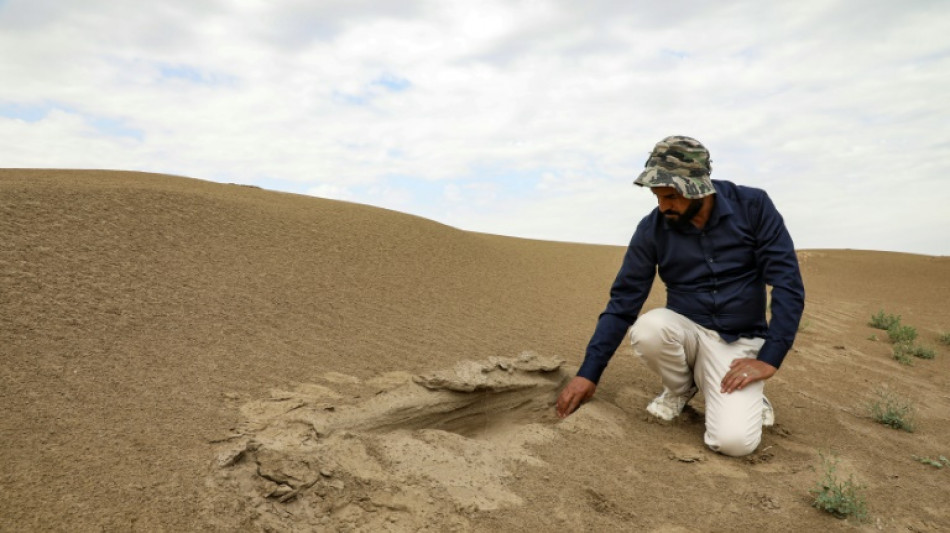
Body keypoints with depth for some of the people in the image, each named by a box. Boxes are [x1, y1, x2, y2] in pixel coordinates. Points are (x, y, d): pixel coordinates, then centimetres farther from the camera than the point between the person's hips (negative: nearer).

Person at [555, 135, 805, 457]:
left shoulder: (753, 206, -12)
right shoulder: (652, 228, -8)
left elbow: (788, 283, -11)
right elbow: (623, 301, -7)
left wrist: (768, 359, -19)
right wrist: (589, 373, -11)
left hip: (739, 342, -2)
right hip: (686, 331, 3)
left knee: (734, 440, -26)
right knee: (647, 329, -33)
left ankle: (746, 396, 11)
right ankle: (680, 389, 1)